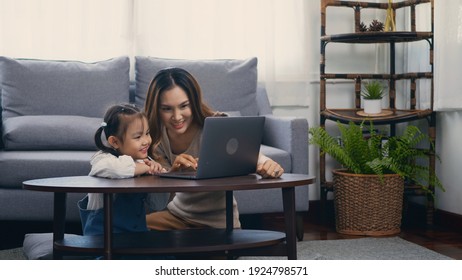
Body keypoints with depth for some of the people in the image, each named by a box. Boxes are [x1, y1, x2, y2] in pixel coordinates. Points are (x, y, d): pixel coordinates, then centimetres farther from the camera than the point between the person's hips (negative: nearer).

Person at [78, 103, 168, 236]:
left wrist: (156, 172, -7)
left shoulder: (143, 161, 7)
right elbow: (114, 168, -40)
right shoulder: (103, 158, -11)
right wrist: (146, 168, -19)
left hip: (138, 230, 6)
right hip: (102, 233, -6)